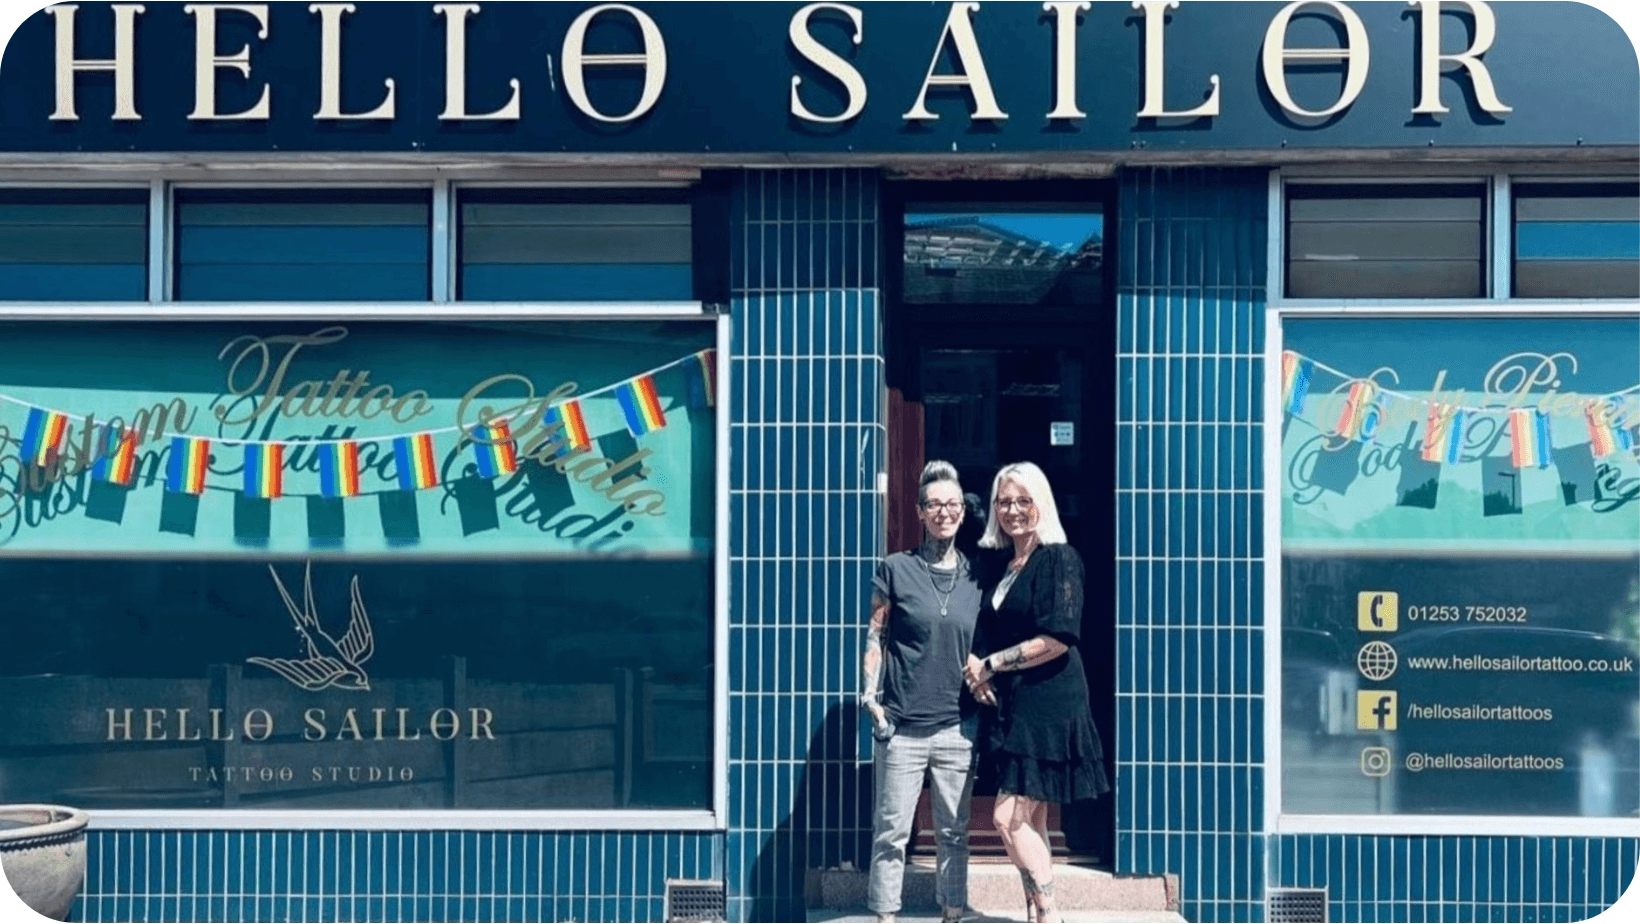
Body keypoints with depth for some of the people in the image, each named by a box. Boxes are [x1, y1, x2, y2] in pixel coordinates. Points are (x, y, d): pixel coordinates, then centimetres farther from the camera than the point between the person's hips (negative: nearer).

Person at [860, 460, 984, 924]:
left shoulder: (975, 577, 9)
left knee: (954, 831, 9)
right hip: (902, 727, -3)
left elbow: (985, 648, 16)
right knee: (891, 830, 2)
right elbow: (875, 638, 1)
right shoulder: (895, 569, 1)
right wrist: (870, 695, -7)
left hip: (958, 728, 3)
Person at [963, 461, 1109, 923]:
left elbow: (1057, 639, -17)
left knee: (1009, 818, -12)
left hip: (1047, 704, -8)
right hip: (1012, 707, 8)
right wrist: (978, 674, -2)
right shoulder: (999, 565, 15)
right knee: (1030, 822, 10)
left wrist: (991, 664, -12)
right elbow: (984, 635, 19)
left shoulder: (1059, 559, -8)